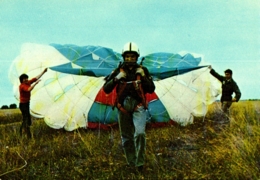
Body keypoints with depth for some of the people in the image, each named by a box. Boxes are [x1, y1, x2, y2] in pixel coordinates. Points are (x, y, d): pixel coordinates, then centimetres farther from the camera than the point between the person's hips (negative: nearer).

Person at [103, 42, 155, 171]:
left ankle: (140, 163, -8)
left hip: (138, 106, -2)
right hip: (123, 106, 2)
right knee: (126, 137, 8)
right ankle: (131, 163, 21)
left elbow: (151, 89, 2)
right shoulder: (118, 71, 5)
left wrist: (143, 77, -11)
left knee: (140, 133, -19)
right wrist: (116, 78, -14)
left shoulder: (143, 70, 4)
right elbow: (106, 89, 1)